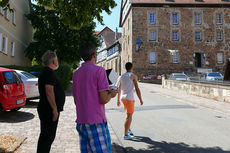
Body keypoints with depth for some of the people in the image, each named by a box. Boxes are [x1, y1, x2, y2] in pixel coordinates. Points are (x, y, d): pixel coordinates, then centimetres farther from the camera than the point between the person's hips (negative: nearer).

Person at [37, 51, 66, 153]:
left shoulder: (45, 72, 18)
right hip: (49, 110, -10)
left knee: (47, 135, 18)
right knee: (47, 136, -3)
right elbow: (49, 91, -25)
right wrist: (55, 109, -23)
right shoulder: (49, 72, -15)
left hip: (46, 110, 10)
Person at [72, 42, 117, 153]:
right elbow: (104, 99, -16)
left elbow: (76, 101, 15)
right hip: (96, 121, -7)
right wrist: (111, 94, 6)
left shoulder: (76, 74, 10)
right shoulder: (99, 70, -10)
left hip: (81, 121, 7)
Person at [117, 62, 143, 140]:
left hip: (123, 97, 7)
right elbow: (137, 89, -10)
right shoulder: (133, 76, -7)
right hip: (129, 98, -7)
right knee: (129, 116, -2)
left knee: (130, 114, 22)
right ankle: (126, 135, 1)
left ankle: (128, 130, 27)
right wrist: (141, 100, -3)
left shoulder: (122, 76, 11)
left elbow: (119, 89, 15)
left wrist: (118, 100, 23)